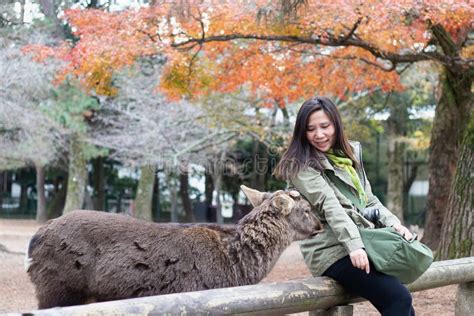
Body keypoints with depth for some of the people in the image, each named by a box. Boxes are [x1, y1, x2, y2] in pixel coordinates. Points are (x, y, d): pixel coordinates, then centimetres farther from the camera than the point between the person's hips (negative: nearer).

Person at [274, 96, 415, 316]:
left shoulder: (350, 154, 19)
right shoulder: (301, 166, -2)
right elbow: (329, 206, -16)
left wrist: (393, 223, 1)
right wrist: (353, 245, -26)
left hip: (363, 244, 7)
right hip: (333, 252, -7)